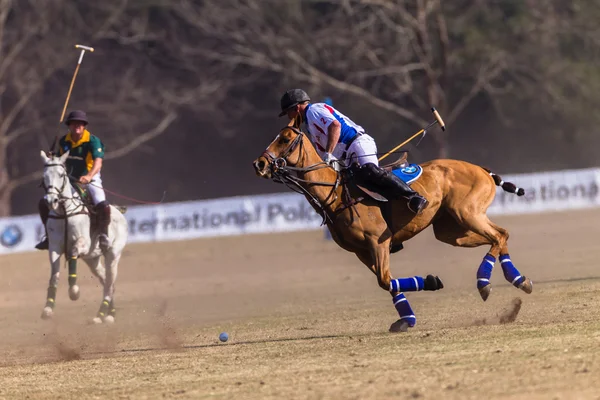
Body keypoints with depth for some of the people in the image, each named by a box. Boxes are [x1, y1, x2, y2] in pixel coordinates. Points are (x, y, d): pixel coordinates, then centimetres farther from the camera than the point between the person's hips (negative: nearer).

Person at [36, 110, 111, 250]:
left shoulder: (93, 141, -17)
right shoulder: (64, 142, 0)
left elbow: (98, 162, -32)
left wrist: (89, 176, -50)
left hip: (91, 180, -5)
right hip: (70, 180, 5)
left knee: (103, 207, -32)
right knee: (44, 204, -4)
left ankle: (103, 234, -6)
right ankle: (49, 235, 10)